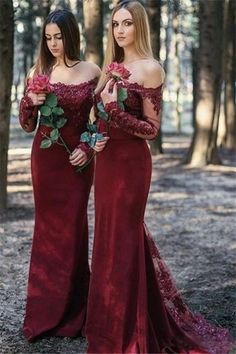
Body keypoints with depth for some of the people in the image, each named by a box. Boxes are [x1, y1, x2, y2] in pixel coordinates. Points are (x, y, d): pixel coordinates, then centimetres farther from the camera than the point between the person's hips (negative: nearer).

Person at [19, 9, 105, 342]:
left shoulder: (92, 72, -1)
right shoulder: (38, 72, 3)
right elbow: (27, 125, 6)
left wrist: (88, 148, -8)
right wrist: (30, 102, -13)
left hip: (78, 158, -1)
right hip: (46, 156, 1)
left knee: (73, 228, 1)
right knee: (48, 228, 6)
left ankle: (71, 314, 14)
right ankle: (45, 311, 15)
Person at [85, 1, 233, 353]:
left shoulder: (150, 69, -11)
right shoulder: (111, 66, 11)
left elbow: (151, 128, -12)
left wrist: (116, 111, -23)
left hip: (131, 162, -8)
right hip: (107, 159, 8)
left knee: (122, 242, -1)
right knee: (108, 238, 14)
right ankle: (112, 324, 30)